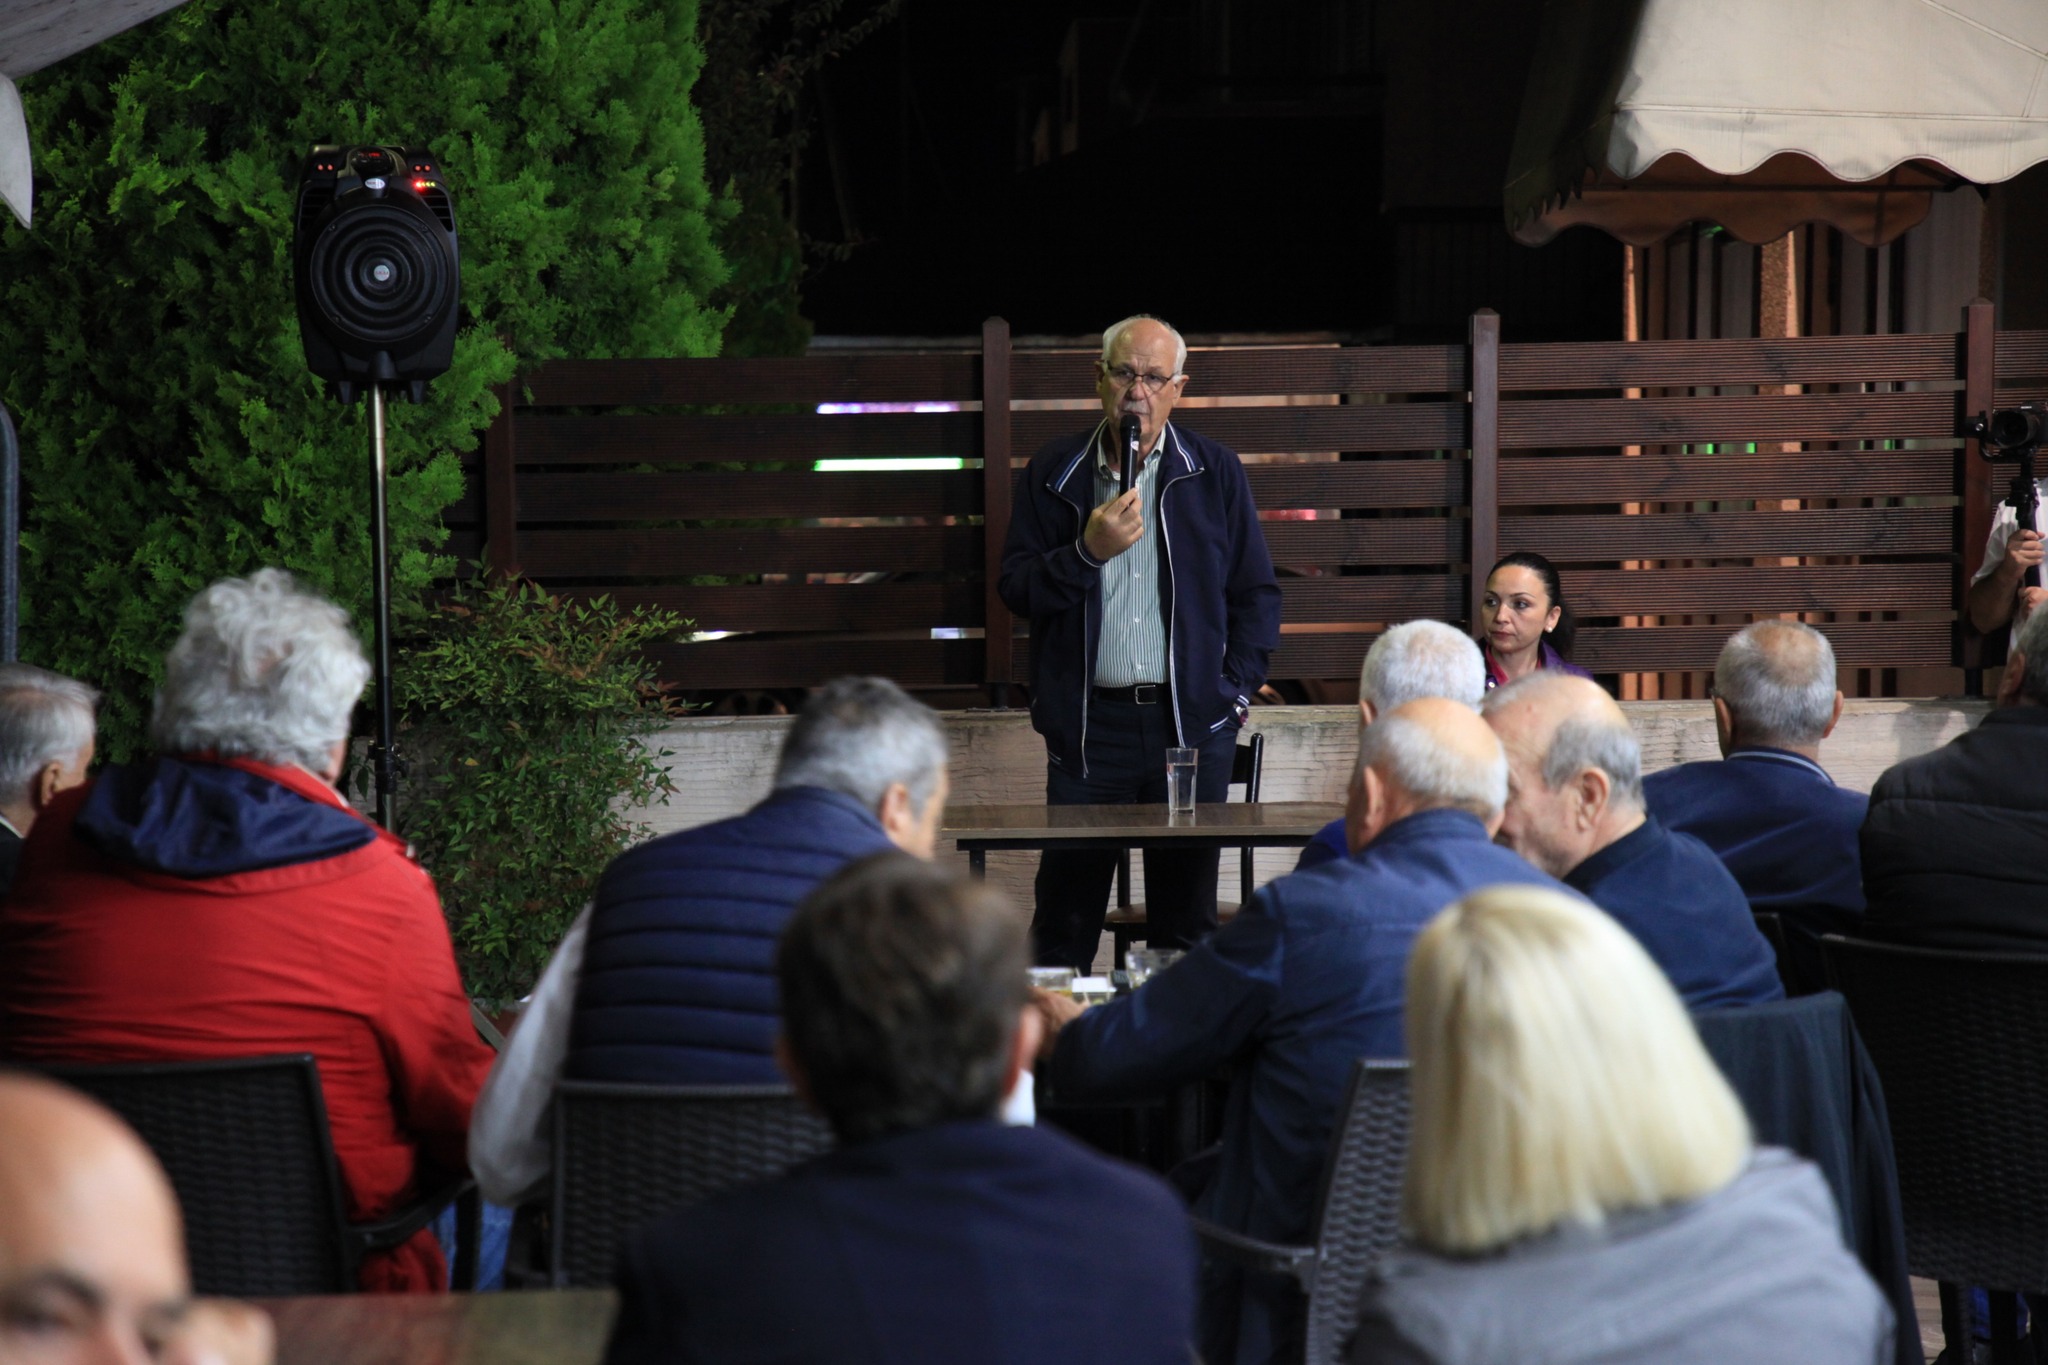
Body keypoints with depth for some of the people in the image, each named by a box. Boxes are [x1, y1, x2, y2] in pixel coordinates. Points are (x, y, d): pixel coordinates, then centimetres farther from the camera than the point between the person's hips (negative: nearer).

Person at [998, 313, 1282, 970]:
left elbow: (1257, 593, 10)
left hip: (1191, 722, 0)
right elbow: (1015, 588, 3)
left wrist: (1235, 689, 0)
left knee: (1187, 913, 4)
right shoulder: (1054, 473, 7)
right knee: (1065, 920, 1)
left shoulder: (1215, 472, 7)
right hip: (1088, 722, 0)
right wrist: (1087, 552, -12)